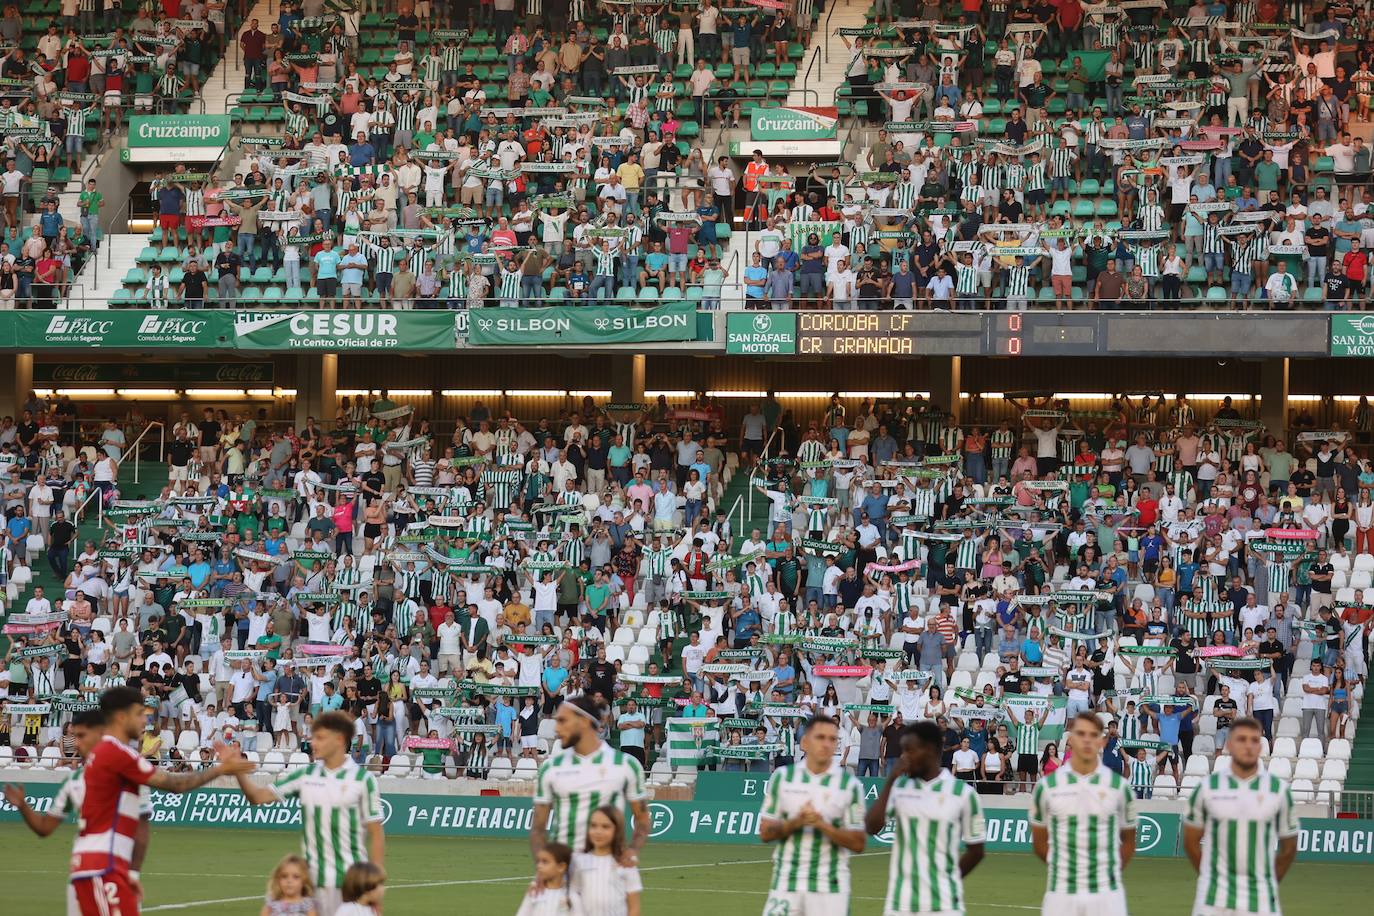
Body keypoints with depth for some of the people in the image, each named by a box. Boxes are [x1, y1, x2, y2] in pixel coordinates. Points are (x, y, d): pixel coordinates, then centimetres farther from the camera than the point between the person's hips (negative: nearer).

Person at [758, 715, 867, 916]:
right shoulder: (782, 777, 4)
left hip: (830, 889, -1)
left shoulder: (849, 785, -1)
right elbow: (765, 833, 4)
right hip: (786, 883, 1)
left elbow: (858, 844, -3)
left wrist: (822, 824, -18)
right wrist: (796, 822, -15)